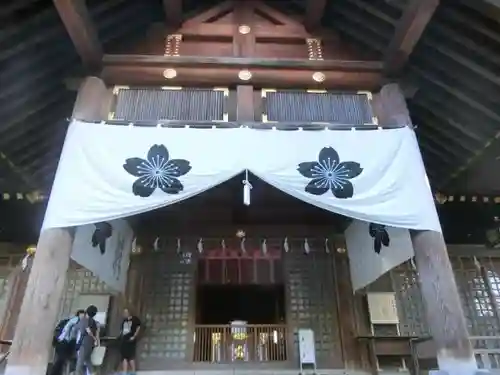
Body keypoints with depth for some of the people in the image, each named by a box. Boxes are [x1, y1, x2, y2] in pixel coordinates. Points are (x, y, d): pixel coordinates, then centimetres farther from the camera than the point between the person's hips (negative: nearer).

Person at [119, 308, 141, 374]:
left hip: (130, 340, -7)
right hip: (123, 340, 7)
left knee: (131, 357, -6)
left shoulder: (135, 319, -5)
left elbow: (138, 328, -9)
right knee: (124, 357, 5)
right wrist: (121, 335, 8)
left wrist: (134, 336, -12)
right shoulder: (124, 320, 15)